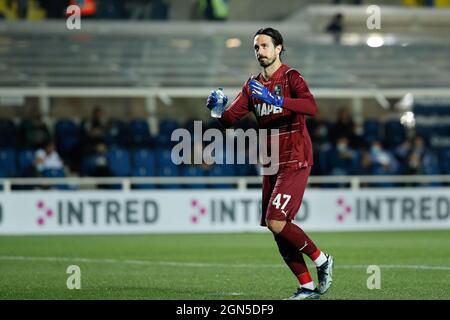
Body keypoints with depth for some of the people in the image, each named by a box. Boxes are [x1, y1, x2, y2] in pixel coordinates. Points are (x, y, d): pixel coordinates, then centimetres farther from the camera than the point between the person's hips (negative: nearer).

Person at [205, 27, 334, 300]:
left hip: (295, 162, -7)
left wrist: (276, 100, -38)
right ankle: (308, 287, 15)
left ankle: (321, 260, 3)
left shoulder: (291, 77, -9)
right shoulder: (254, 85, 12)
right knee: (278, 230, 5)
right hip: (271, 165, 7)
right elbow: (230, 119, 7)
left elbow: (311, 107, -28)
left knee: (276, 222, -18)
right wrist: (218, 108, -15)